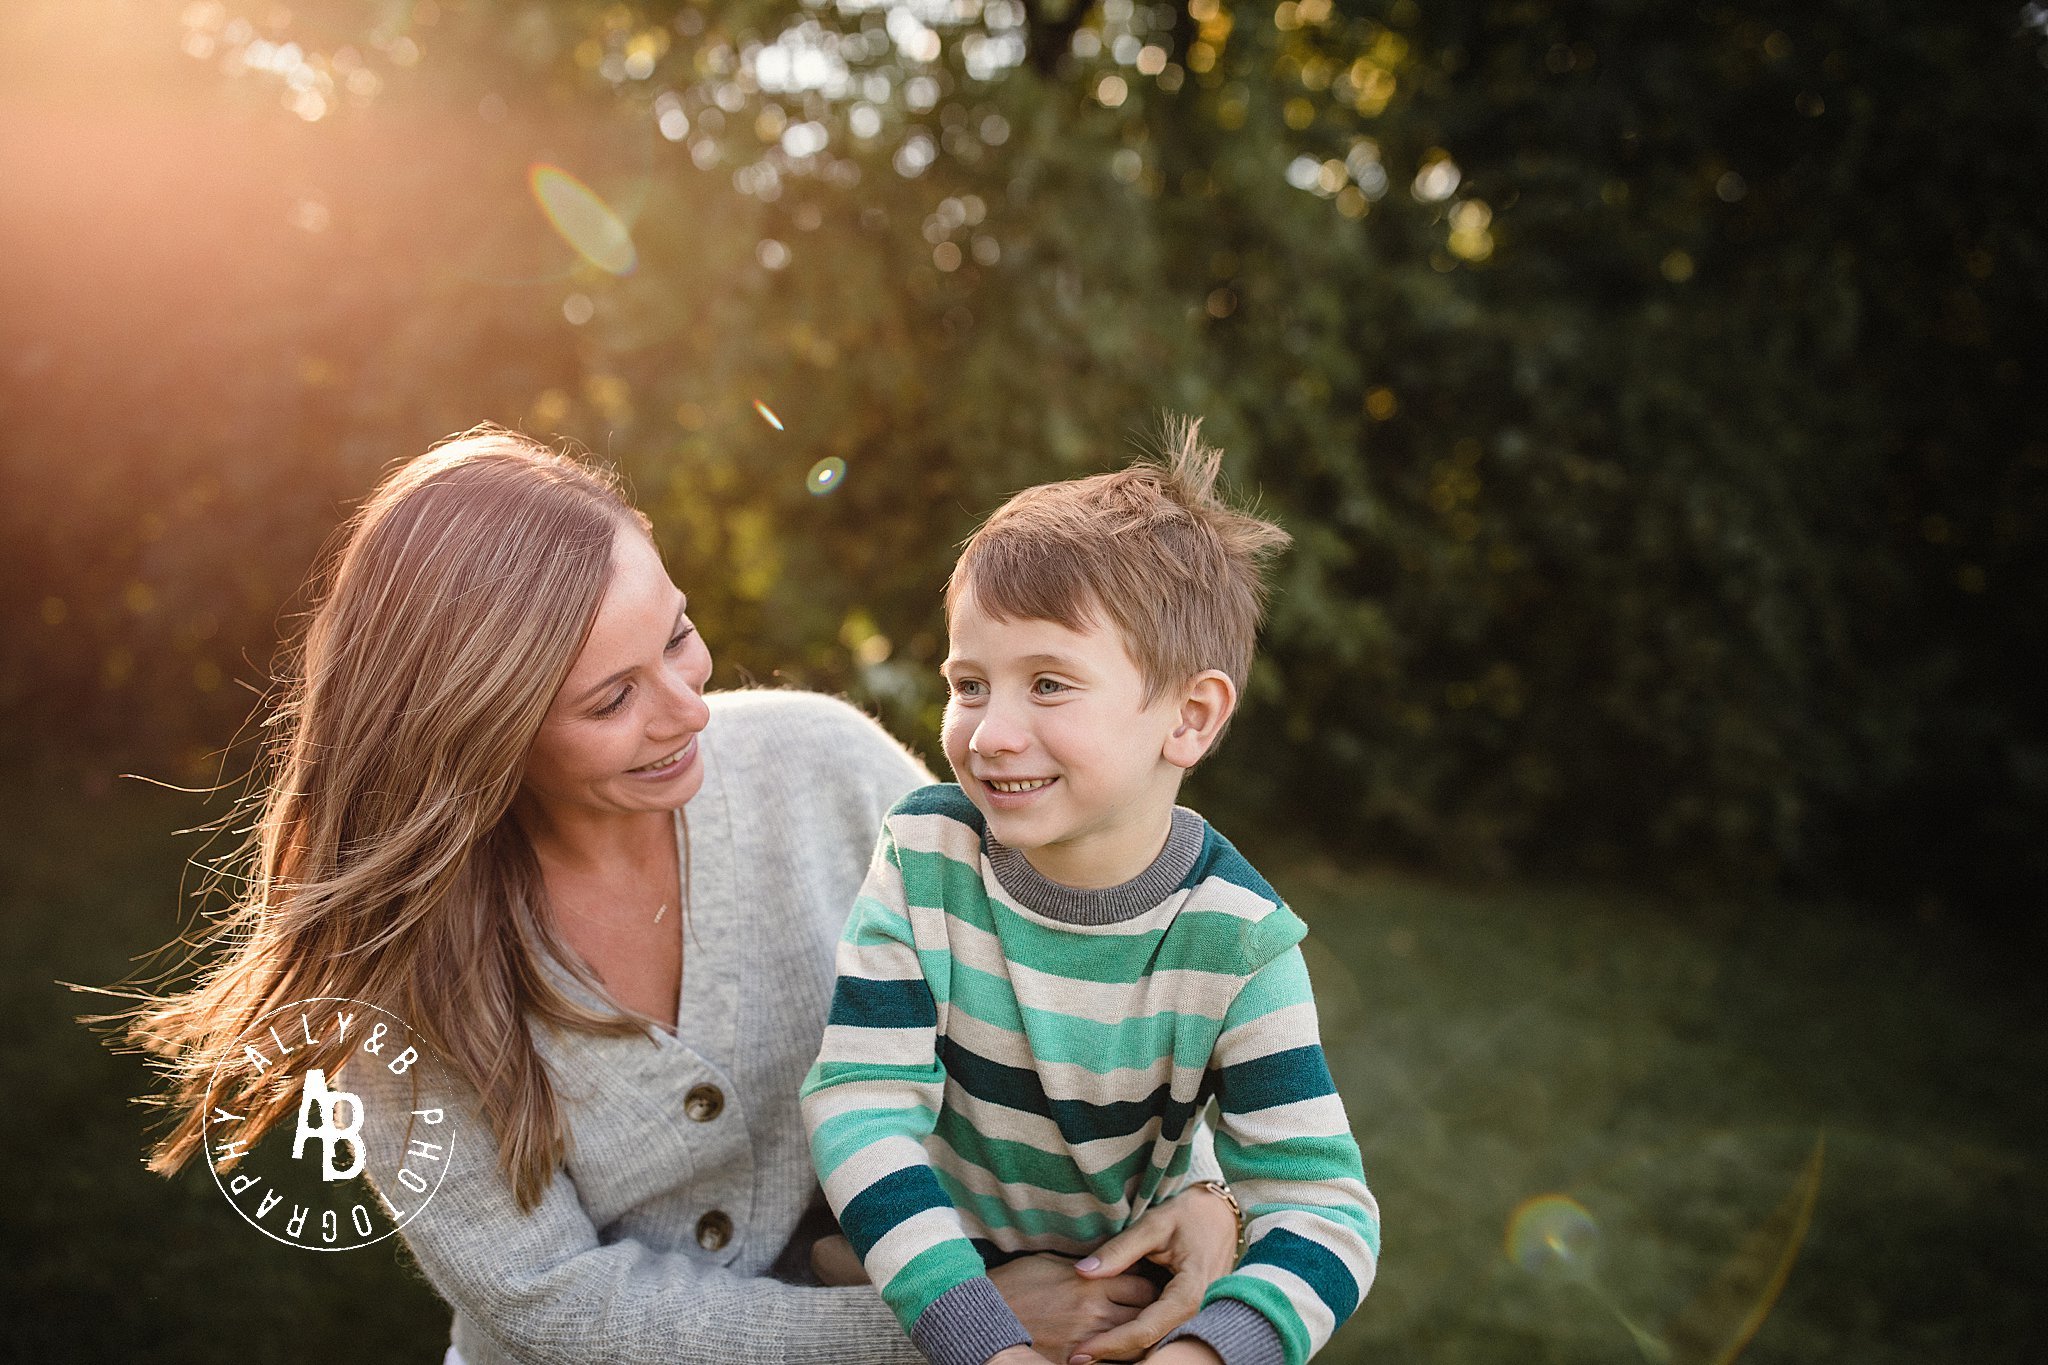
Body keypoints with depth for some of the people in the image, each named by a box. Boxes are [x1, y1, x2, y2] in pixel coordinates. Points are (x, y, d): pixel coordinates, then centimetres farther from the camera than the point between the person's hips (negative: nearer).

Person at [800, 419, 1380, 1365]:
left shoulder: (1236, 945, -20)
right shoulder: (925, 852, -17)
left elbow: (1324, 1208, -22)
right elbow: (859, 1100, -22)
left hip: (1129, 1278, -2)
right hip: (932, 1276, 2)